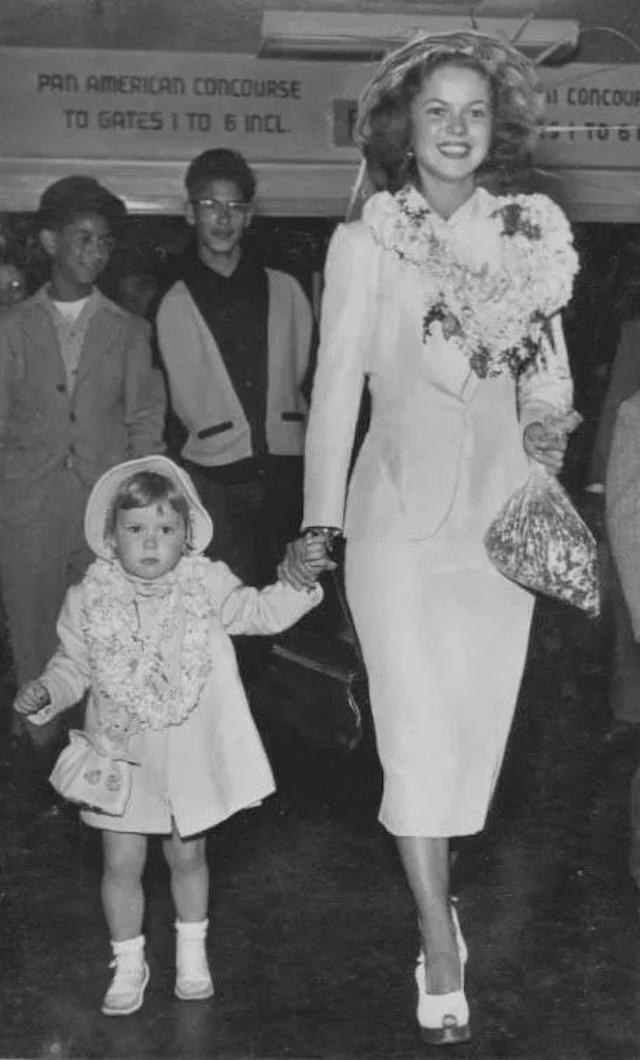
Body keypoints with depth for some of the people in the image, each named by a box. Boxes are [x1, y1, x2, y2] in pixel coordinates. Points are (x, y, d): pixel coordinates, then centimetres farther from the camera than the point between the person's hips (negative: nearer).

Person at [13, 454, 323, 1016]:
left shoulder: (206, 585, -8)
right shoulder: (90, 601, -8)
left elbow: (261, 613, -4)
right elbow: (74, 665, 2)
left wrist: (296, 581, -19)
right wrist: (45, 691, -15)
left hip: (191, 752, 0)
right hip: (123, 754, 0)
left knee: (187, 854, 15)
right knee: (122, 862, 5)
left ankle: (192, 952, 38)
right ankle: (129, 963, 27)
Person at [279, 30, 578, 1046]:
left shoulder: (530, 237, 6)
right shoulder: (365, 243, -3)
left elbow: (548, 363, 14)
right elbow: (337, 384, -8)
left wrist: (546, 426, -8)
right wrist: (319, 527, -14)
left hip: (499, 511, 4)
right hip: (402, 509, -3)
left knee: (477, 720, 11)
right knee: (417, 727, -3)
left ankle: (431, 888, 33)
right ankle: (440, 943, 8)